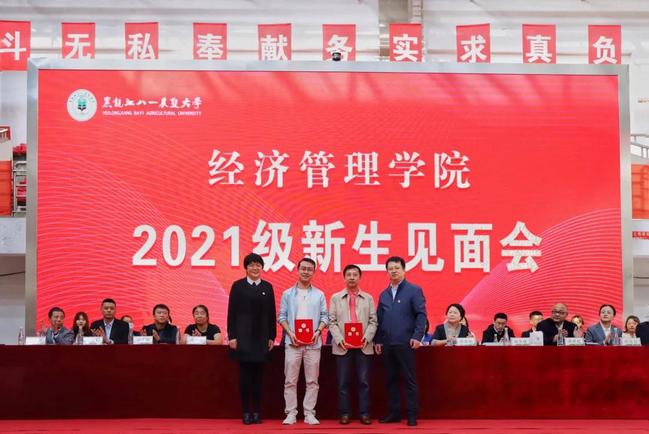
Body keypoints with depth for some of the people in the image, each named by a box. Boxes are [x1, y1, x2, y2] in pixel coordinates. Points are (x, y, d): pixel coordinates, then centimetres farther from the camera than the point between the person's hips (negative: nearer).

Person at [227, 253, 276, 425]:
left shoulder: (267, 287, 8)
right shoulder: (238, 286, 1)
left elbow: (271, 313, 8)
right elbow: (231, 312, -2)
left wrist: (272, 337, 5)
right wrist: (232, 336, -7)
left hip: (261, 337, 2)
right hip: (243, 336, -2)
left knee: (258, 375, 5)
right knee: (245, 375, 0)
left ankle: (256, 411, 11)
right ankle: (246, 412, 7)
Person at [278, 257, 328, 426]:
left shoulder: (319, 295, 9)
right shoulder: (287, 294, 7)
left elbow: (324, 316, 7)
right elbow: (282, 316, 5)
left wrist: (318, 331, -10)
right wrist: (290, 333, -9)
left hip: (313, 343, 1)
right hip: (292, 342, -1)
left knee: (312, 380, 2)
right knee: (290, 380, -1)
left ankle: (309, 413, 7)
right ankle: (291, 413, 4)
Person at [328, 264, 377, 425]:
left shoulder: (368, 298, 12)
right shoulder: (336, 298, 10)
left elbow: (373, 321, 6)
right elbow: (332, 322, 4)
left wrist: (367, 337, -10)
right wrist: (339, 339, -10)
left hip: (364, 346, 0)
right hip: (342, 346, 0)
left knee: (364, 381, 0)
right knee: (343, 382, 1)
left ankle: (364, 413, 5)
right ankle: (344, 414, 6)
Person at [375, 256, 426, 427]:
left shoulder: (414, 290, 0)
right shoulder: (384, 294, 15)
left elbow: (421, 314, -6)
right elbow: (379, 318, 15)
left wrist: (417, 336, -15)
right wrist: (377, 340, 8)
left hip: (405, 342, -5)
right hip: (387, 343, 5)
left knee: (410, 380, -1)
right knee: (390, 380, 9)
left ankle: (412, 415, 4)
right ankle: (394, 413, 16)